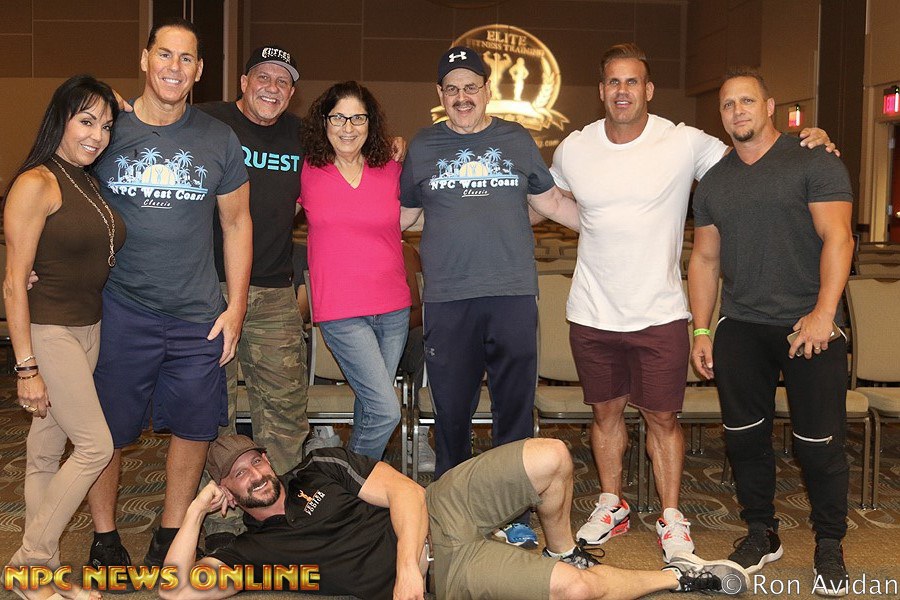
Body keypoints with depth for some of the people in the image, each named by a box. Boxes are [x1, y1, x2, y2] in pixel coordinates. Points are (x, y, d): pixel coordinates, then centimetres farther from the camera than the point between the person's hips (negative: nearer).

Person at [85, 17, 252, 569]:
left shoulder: (220, 141, 4)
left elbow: (237, 222, 9)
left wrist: (236, 305, 3)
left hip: (198, 315, 2)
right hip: (119, 310, -1)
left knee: (194, 427, 7)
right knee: (107, 431, 6)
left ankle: (171, 534, 27)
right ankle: (104, 536, 27)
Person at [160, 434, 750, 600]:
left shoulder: (321, 468, 7)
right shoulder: (253, 548, 5)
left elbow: (405, 492, -3)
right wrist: (196, 509, -8)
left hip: (439, 507, 3)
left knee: (552, 456, -17)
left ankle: (564, 551, 12)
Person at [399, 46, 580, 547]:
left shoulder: (517, 140, 12)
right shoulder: (423, 147, 12)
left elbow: (552, 202, 18)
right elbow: (401, 215, 18)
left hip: (513, 296, 0)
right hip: (448, 300, 0)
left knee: (515, 411, 4)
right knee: (452, 412, 6)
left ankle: (516, 515, 17)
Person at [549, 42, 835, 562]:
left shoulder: (685, 143, -7)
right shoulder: (573, 149, 1)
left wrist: (806, 144, -12)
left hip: (659, 314, -2)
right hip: (593, 314, 3)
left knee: (663, 417, 6)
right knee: (606, 410, 15)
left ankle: (672, 518, 23)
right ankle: (612, 505, 33)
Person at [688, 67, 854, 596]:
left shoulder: (815, 163, -2)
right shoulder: (714, 182, 14)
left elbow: (837, 237, -10)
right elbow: (705, 258, 15)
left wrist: (823, 313, -20)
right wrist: (701, 330, 10)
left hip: (810, 326, -4)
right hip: (740, 329, 5)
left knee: (819, 443, 0)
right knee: (745, 435, 8)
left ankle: (830, 546, 19)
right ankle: (762, 533, 26)